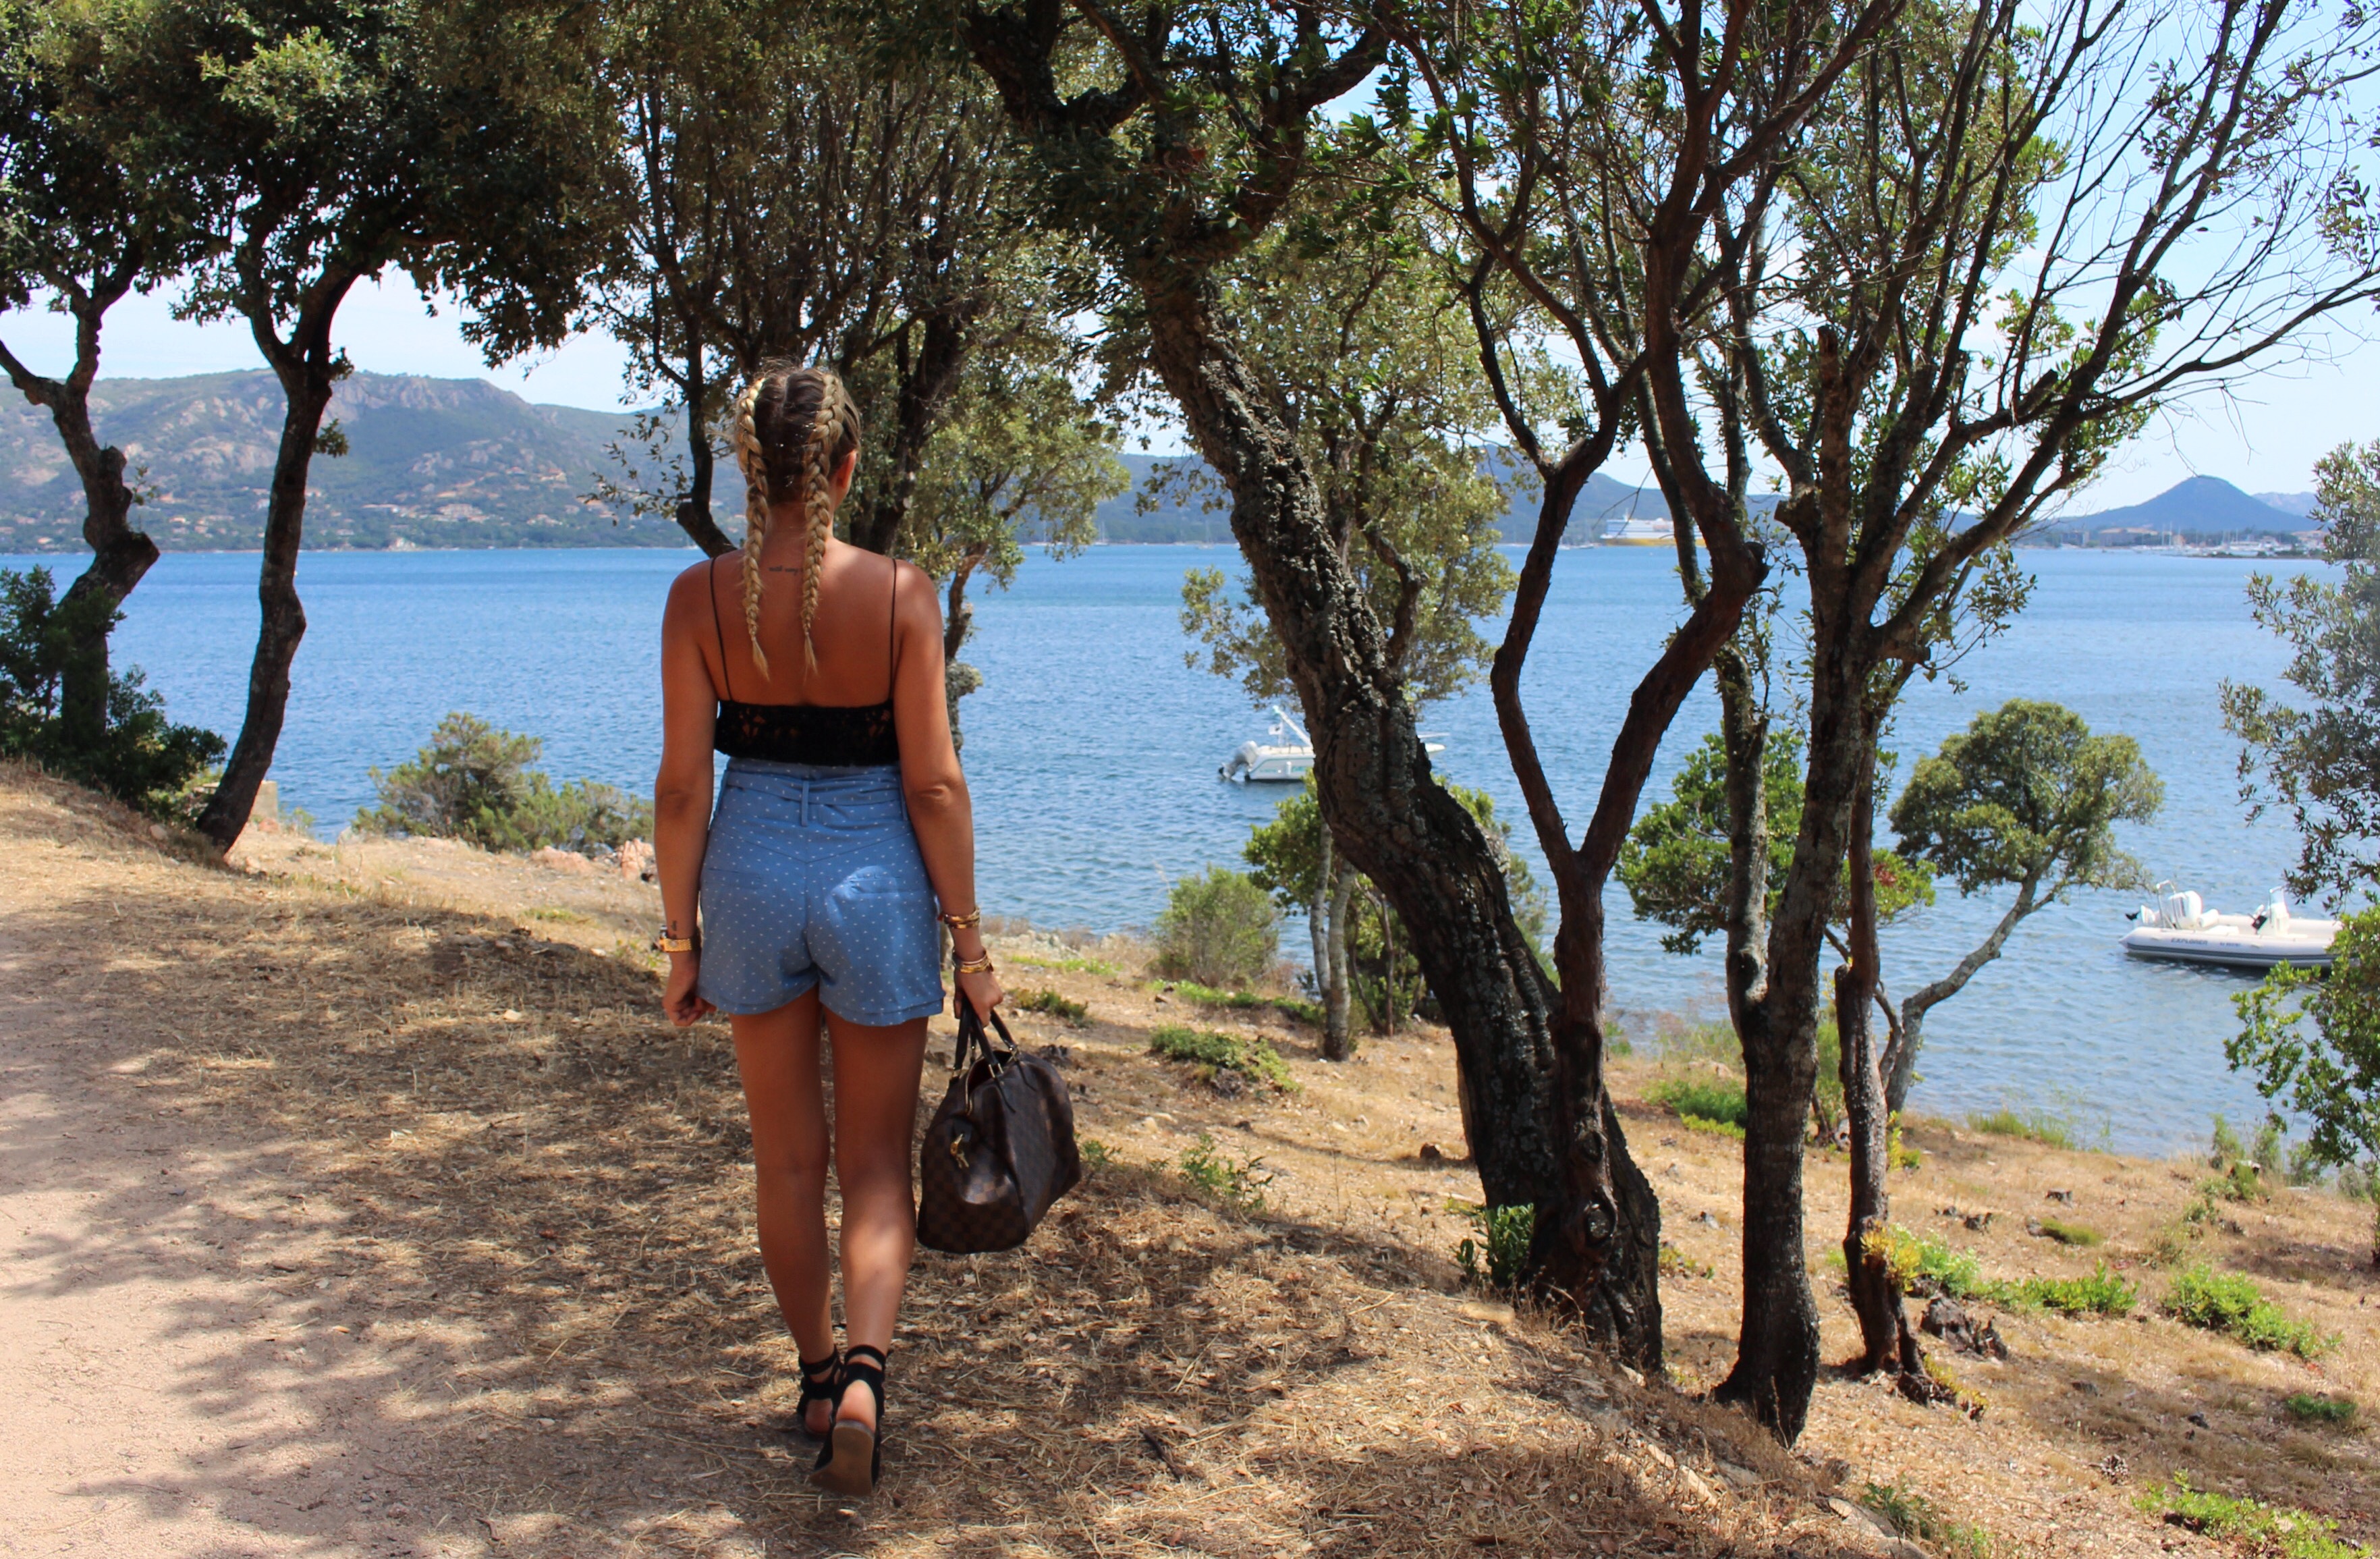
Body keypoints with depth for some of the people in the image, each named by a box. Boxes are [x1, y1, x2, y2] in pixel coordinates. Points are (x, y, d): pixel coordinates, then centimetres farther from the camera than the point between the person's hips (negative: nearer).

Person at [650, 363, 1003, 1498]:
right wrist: (969, 939, -1)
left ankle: (818, 1378, 33)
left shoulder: (702, 596, -7)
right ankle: (863, 1370, -8)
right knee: (876, 1160, 12)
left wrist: (680, 939, 5)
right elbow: (934, 784, -9)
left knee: (788, 1158, 18)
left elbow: (682, 787, -5)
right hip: (874, 875, -2)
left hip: (752, 870, 2)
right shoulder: (899, 594, -11)